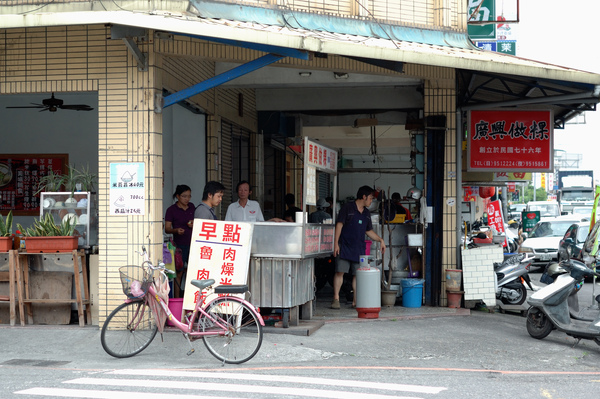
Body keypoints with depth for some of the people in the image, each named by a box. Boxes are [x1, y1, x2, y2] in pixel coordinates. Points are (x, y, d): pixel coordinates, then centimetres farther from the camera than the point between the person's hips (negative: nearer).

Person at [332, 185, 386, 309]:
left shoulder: (366, 213, 17)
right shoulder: (347, 208, -2)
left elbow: (369, 231, 25)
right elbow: (339, 225, -6)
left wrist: (381, 240, 15)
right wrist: (336, 243, -12)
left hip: (359, 248, 5)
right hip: (345, 247, -5)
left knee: (357, 274, 2)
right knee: (340, 271, -9)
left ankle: (356, 301, 6)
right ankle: (336, 299, -3)